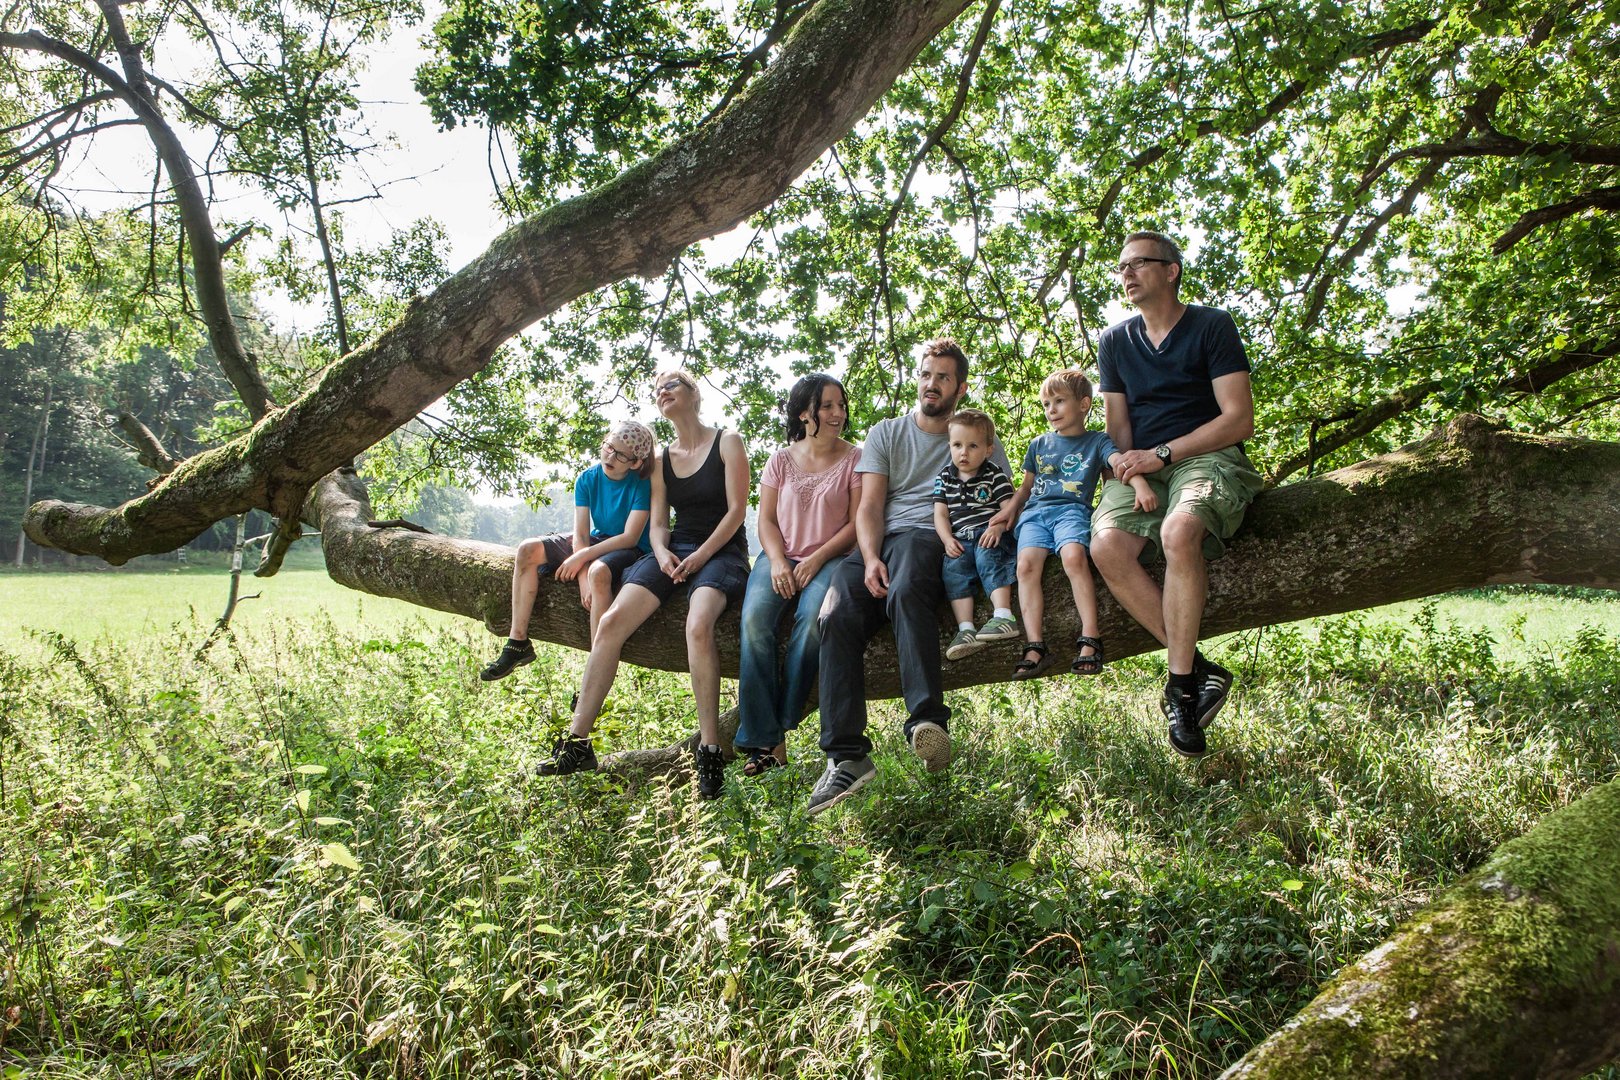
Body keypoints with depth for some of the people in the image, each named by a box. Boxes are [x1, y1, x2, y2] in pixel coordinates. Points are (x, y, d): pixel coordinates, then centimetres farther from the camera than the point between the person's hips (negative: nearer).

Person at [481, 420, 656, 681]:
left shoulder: (641, 485, -17)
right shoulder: (587, 479, -4)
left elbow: (630, 537, -22)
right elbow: (580, 534, -10)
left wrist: (582, 558, -26)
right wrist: (584, 580, -25)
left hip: (631, 550, -6)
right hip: (596, 541, 7)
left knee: (599, 571, -40)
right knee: (528, 550, -10)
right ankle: (518, 643, -10)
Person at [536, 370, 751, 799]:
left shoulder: (727, 442, 3)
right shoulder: (661, 458, 19)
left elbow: (736, 509, -6)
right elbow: (657, 522, 15)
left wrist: (699, 558, -15)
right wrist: (662, 553, -8)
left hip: (721, 551, -5)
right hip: (674, 550, 5)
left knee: (698, 625, -36)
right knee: (611, 621, -19)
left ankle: (709, 750, -32)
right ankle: (577, 740, -15)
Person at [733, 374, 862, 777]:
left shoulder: (855, 459, 5)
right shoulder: (782, 459, 12)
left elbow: (857, 523, -1)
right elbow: (766, 520, 9)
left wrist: (816, 560, -13)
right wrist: (777, 561, -9)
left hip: (829, 558, -2)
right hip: (780, 556, 2)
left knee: (812, 619, -34)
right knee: (755, 619, -27)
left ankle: (780, 726, -23)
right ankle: (761, 739, -26)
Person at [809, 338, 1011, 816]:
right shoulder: (886, 434, 21)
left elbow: (1006, 503, 12)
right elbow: (869, 506, 9)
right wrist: (871, 559, -11)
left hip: (933, 539, -2)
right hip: (878, 540, 3)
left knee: (907, 592, -39)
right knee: (837, 617, -27)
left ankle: (927, 720, -50)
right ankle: (846, 755, -33)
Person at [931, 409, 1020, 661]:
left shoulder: (995, 476, 4)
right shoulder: (944, 478, 14)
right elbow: (940, 513, 11)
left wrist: (998, 527, -24)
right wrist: (947, 540, -6)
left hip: (989, 534, -3)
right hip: (960, 538, 3)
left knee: (987, 556, -33)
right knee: (953, 568, -23)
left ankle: (1004, 616, -41)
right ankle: (966, 629, -32)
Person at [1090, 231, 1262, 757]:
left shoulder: (1212, 326, 2)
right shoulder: (1115, 341, 16)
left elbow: (1239, 419, -6)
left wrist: (1162, 454, -13)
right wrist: (1133, 469, -8)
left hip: (1208, 457, -4)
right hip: (1142, 466, 4)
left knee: (1179, 531, -38)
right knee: (1108, 546, -29)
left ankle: (1181, 682, -27)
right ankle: (1202, 671, -20)